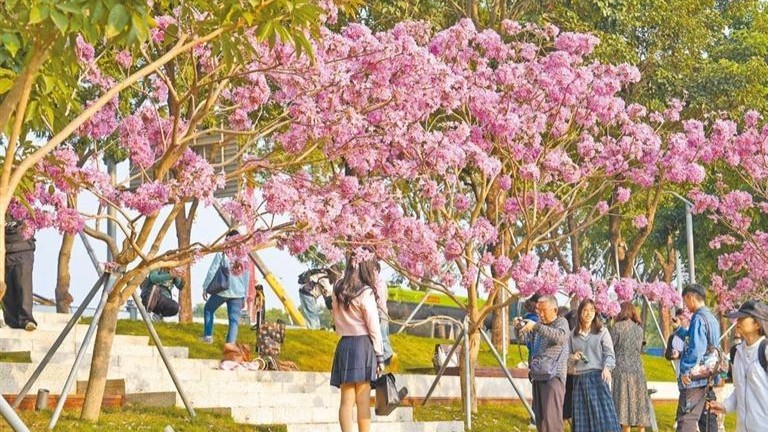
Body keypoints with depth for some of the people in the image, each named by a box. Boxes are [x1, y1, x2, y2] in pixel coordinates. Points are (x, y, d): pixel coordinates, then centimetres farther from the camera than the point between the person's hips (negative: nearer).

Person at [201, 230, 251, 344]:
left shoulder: (222, 253, -3)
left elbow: (212, 271, -7)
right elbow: (247, 278, 14)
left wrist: (205, 287, 0)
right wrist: (244, 297, 20)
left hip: (221, 290, -3)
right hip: (238, 293, 3)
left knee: (208, 309, 21)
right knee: (234, 320, 1)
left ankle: (208, 335, 16)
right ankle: (230, 343, -14)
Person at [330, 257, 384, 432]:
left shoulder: (338, 291, 11)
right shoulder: (366, 292, -8)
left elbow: (336, 317, 11)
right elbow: (373, 327, -8)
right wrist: (380, 356, -4)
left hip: (343, 345, 5)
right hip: (362, 345, -5)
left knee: (346, 401, 3)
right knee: (363, 401, -3)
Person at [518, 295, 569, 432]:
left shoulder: (561, 322, -2)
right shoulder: (540, 324, 19)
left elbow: (560, 337, -25)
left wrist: (536, 326, -31)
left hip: (553, 376, -8)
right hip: (537, 376, 8)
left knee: (551, 419, -15)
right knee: (540, 419, 9)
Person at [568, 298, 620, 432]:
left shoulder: (602, 331, 4)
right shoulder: (573, 334, 12)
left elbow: (609, 354, -2)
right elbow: (568, 357, 18)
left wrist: (607, 368, -21)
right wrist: (573, 357, -5)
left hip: (597, 376, -3)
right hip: (579, 378, 3)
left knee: (601, 411, -10)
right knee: (582, 416, 2)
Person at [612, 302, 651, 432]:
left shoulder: (618, 327, -5)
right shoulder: (639, 329, 10)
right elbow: (639, 349, 15)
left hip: (622, 368, -5)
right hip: (637, 369, 5)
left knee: (624, 402, -4)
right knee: (639, 402, 9)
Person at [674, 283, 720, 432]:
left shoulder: (698, 318, -15)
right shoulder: (712, 319, 14)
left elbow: (696, 349, -23)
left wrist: (685, 370, -16)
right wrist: (679, 329, 37)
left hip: (695, 379, -9)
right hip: (709, 378, 9)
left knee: (686, 420, -11)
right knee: (707, 420, 11)